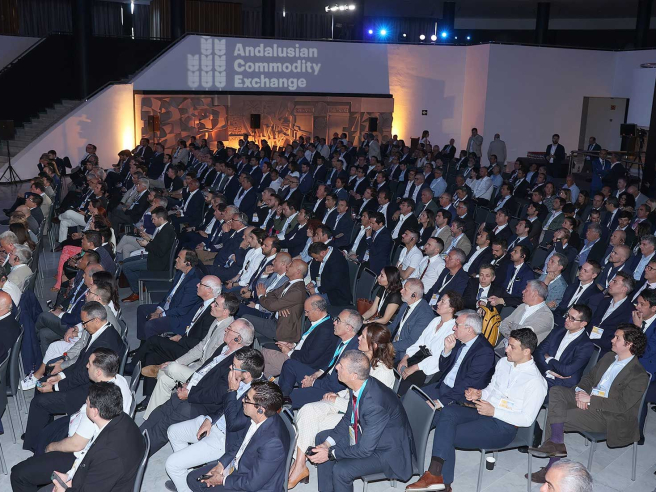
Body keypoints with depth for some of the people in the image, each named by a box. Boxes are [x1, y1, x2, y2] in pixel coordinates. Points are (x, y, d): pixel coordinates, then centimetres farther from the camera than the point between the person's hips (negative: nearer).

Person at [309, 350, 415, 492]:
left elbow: (365, 450, -28)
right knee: (322, 438, 11)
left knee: (340, 471, -25)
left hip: (388, 451, -9)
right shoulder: (358, 385, -12)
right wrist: (328, 443, -6)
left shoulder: (375, 403, -37)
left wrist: (330, 453, -20)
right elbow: (348, 419, 5)